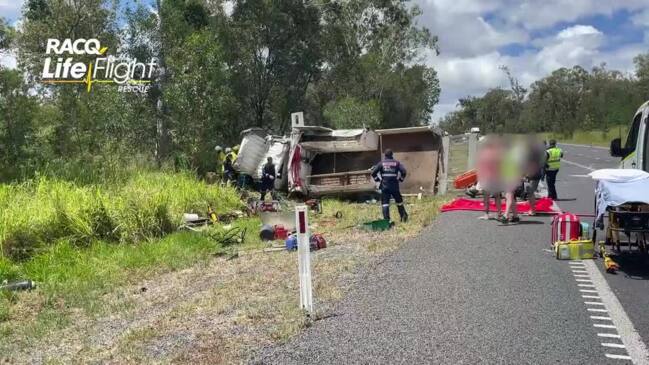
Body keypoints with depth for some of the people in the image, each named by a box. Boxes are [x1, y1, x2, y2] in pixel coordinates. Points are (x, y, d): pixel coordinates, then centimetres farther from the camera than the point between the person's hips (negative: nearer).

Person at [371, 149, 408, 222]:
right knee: (399, 201, 18)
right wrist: (401, 178, 7)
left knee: (385, 203, 2)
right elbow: (403, 171, -8)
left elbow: (373, 172, -7)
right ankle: (404, 216, 24)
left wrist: (377, 179, 8)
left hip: (385, 186, -1)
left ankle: (386, 219, -7)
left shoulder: (381, 163, 0)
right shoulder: (396, 163, 3)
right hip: (395, 186, 1)